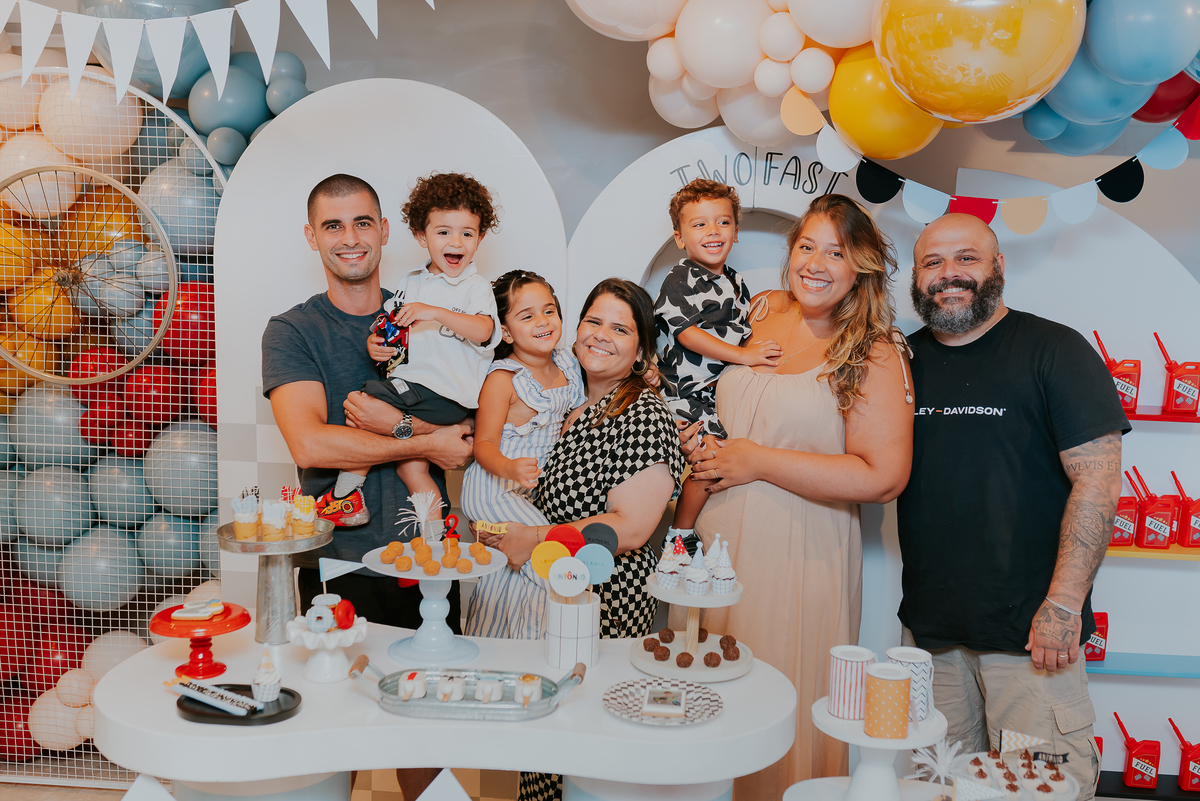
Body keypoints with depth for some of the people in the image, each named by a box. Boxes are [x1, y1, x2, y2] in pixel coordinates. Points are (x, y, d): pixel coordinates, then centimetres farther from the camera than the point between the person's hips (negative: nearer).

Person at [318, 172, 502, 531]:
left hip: (448, 393, -6)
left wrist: (434, 312, -29)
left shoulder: (475, 286, -2)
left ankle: (346, 494, -8)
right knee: (409, 459, -7)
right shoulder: (411, 281, 18)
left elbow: (483, 331, -20)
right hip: (412, 382, 6)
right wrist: (375, 343, 0)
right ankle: (435, 525, 7)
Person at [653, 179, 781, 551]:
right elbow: (686, 332, -18)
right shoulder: (680, 280, -8)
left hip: (722, 389, 7)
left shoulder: (736, 283, 14)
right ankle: (680, 535, -1)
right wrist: (741, 355, -21)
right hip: (686, 391, -7)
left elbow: (745, 331, 23)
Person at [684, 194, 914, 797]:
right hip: (719, 541, 5)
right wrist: (700, 443, 3)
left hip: (799, 553, -4)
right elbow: (722, 403, 25)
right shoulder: (761, 311, 8)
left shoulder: (874, 355, -8)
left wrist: (758, 462, -14)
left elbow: (882, 477, -17)